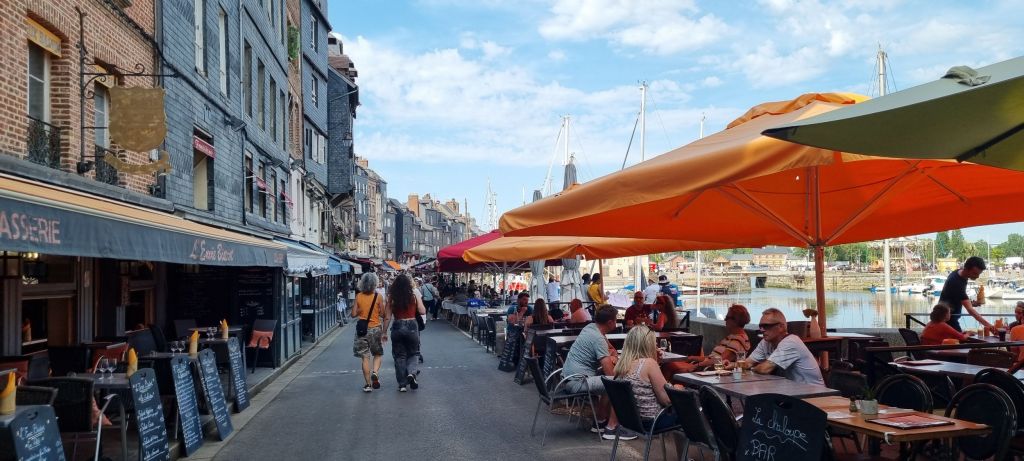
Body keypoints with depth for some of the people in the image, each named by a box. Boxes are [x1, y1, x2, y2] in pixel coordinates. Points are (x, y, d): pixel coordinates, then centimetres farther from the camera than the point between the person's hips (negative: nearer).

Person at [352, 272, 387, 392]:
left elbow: (354, 314, -1)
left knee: (365, 357, 6)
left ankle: (368, 384, 5)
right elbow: (384, 315, -5)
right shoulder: (378, 296, -7)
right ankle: (375, 373, -10)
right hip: (375, 329, -1)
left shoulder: (358, 296, -2)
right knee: (378, 354, 16)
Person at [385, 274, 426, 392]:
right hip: (412, 326, 0)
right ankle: (411, 372, -10)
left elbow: (387, 317, -2)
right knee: (413, 353, 17)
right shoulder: (414, 296, -4)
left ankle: (402, 384, 13)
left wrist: (384, 332, 5)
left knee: (399, 355, 11)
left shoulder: (391, 298, -3)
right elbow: (423, 312, -2)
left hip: (397, 327, 0)